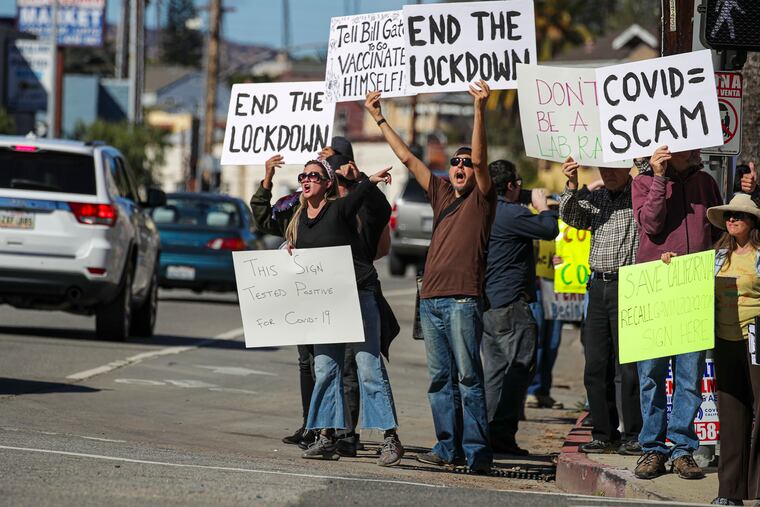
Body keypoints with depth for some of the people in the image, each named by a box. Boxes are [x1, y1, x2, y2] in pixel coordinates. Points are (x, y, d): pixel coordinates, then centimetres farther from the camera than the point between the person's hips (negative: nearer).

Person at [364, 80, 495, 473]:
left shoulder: (481, 199, 3)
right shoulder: (441, 194, 18)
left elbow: (480, 159, -13)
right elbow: (407, 158, 23)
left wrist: (479, 111, -24)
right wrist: (378, 119, 26)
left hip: (462, 299, -7)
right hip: (431, 299, 7)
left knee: (468, 376, -9)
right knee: (440, 378, 7)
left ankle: (476, 450, -10)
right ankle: (447, 447, 10)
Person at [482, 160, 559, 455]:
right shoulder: (511, 214, -14)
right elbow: (549, 230, -12)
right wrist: (543, 207, 5)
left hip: (486, 302, 10)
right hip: (509, 301, -10)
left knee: (495, 369, 13)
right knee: (521, 366, -8)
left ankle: (489, 432, 13)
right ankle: (502, 434, -13)